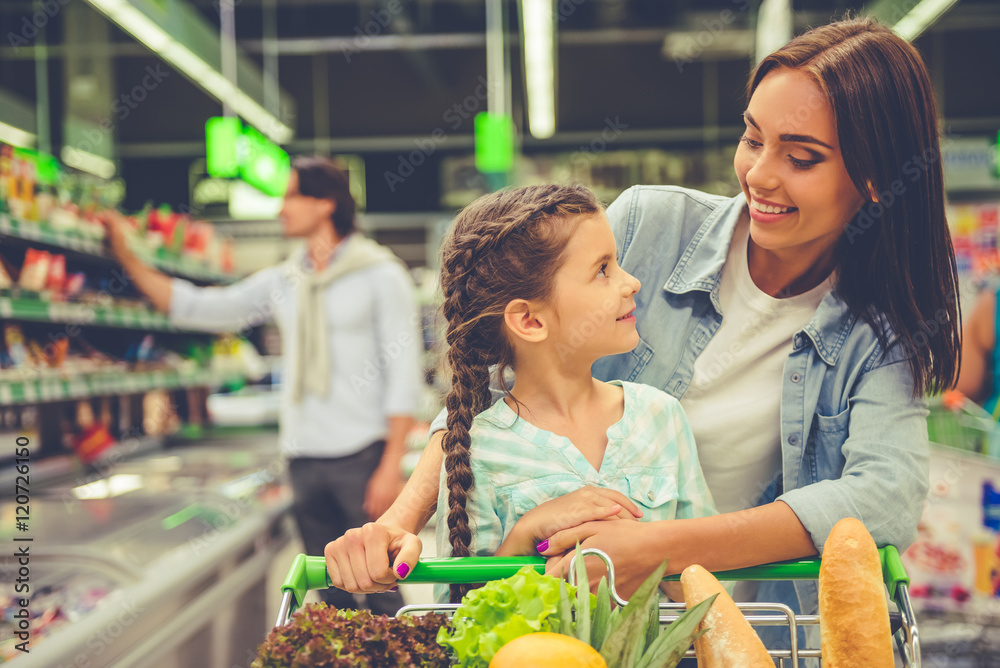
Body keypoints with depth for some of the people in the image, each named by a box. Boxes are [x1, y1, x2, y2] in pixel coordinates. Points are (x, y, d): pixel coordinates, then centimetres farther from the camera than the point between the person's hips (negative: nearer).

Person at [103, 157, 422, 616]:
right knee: (333, 598, 12)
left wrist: (392, 466, -13)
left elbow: (403, 371, -7)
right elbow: (198, 308, 13)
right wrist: (126, 256, 7)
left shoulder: (379, 273, -2)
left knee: (377, 592, -4)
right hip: (304, 457, 6)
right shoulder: (282, 282, 13)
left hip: (362, 455, -5)